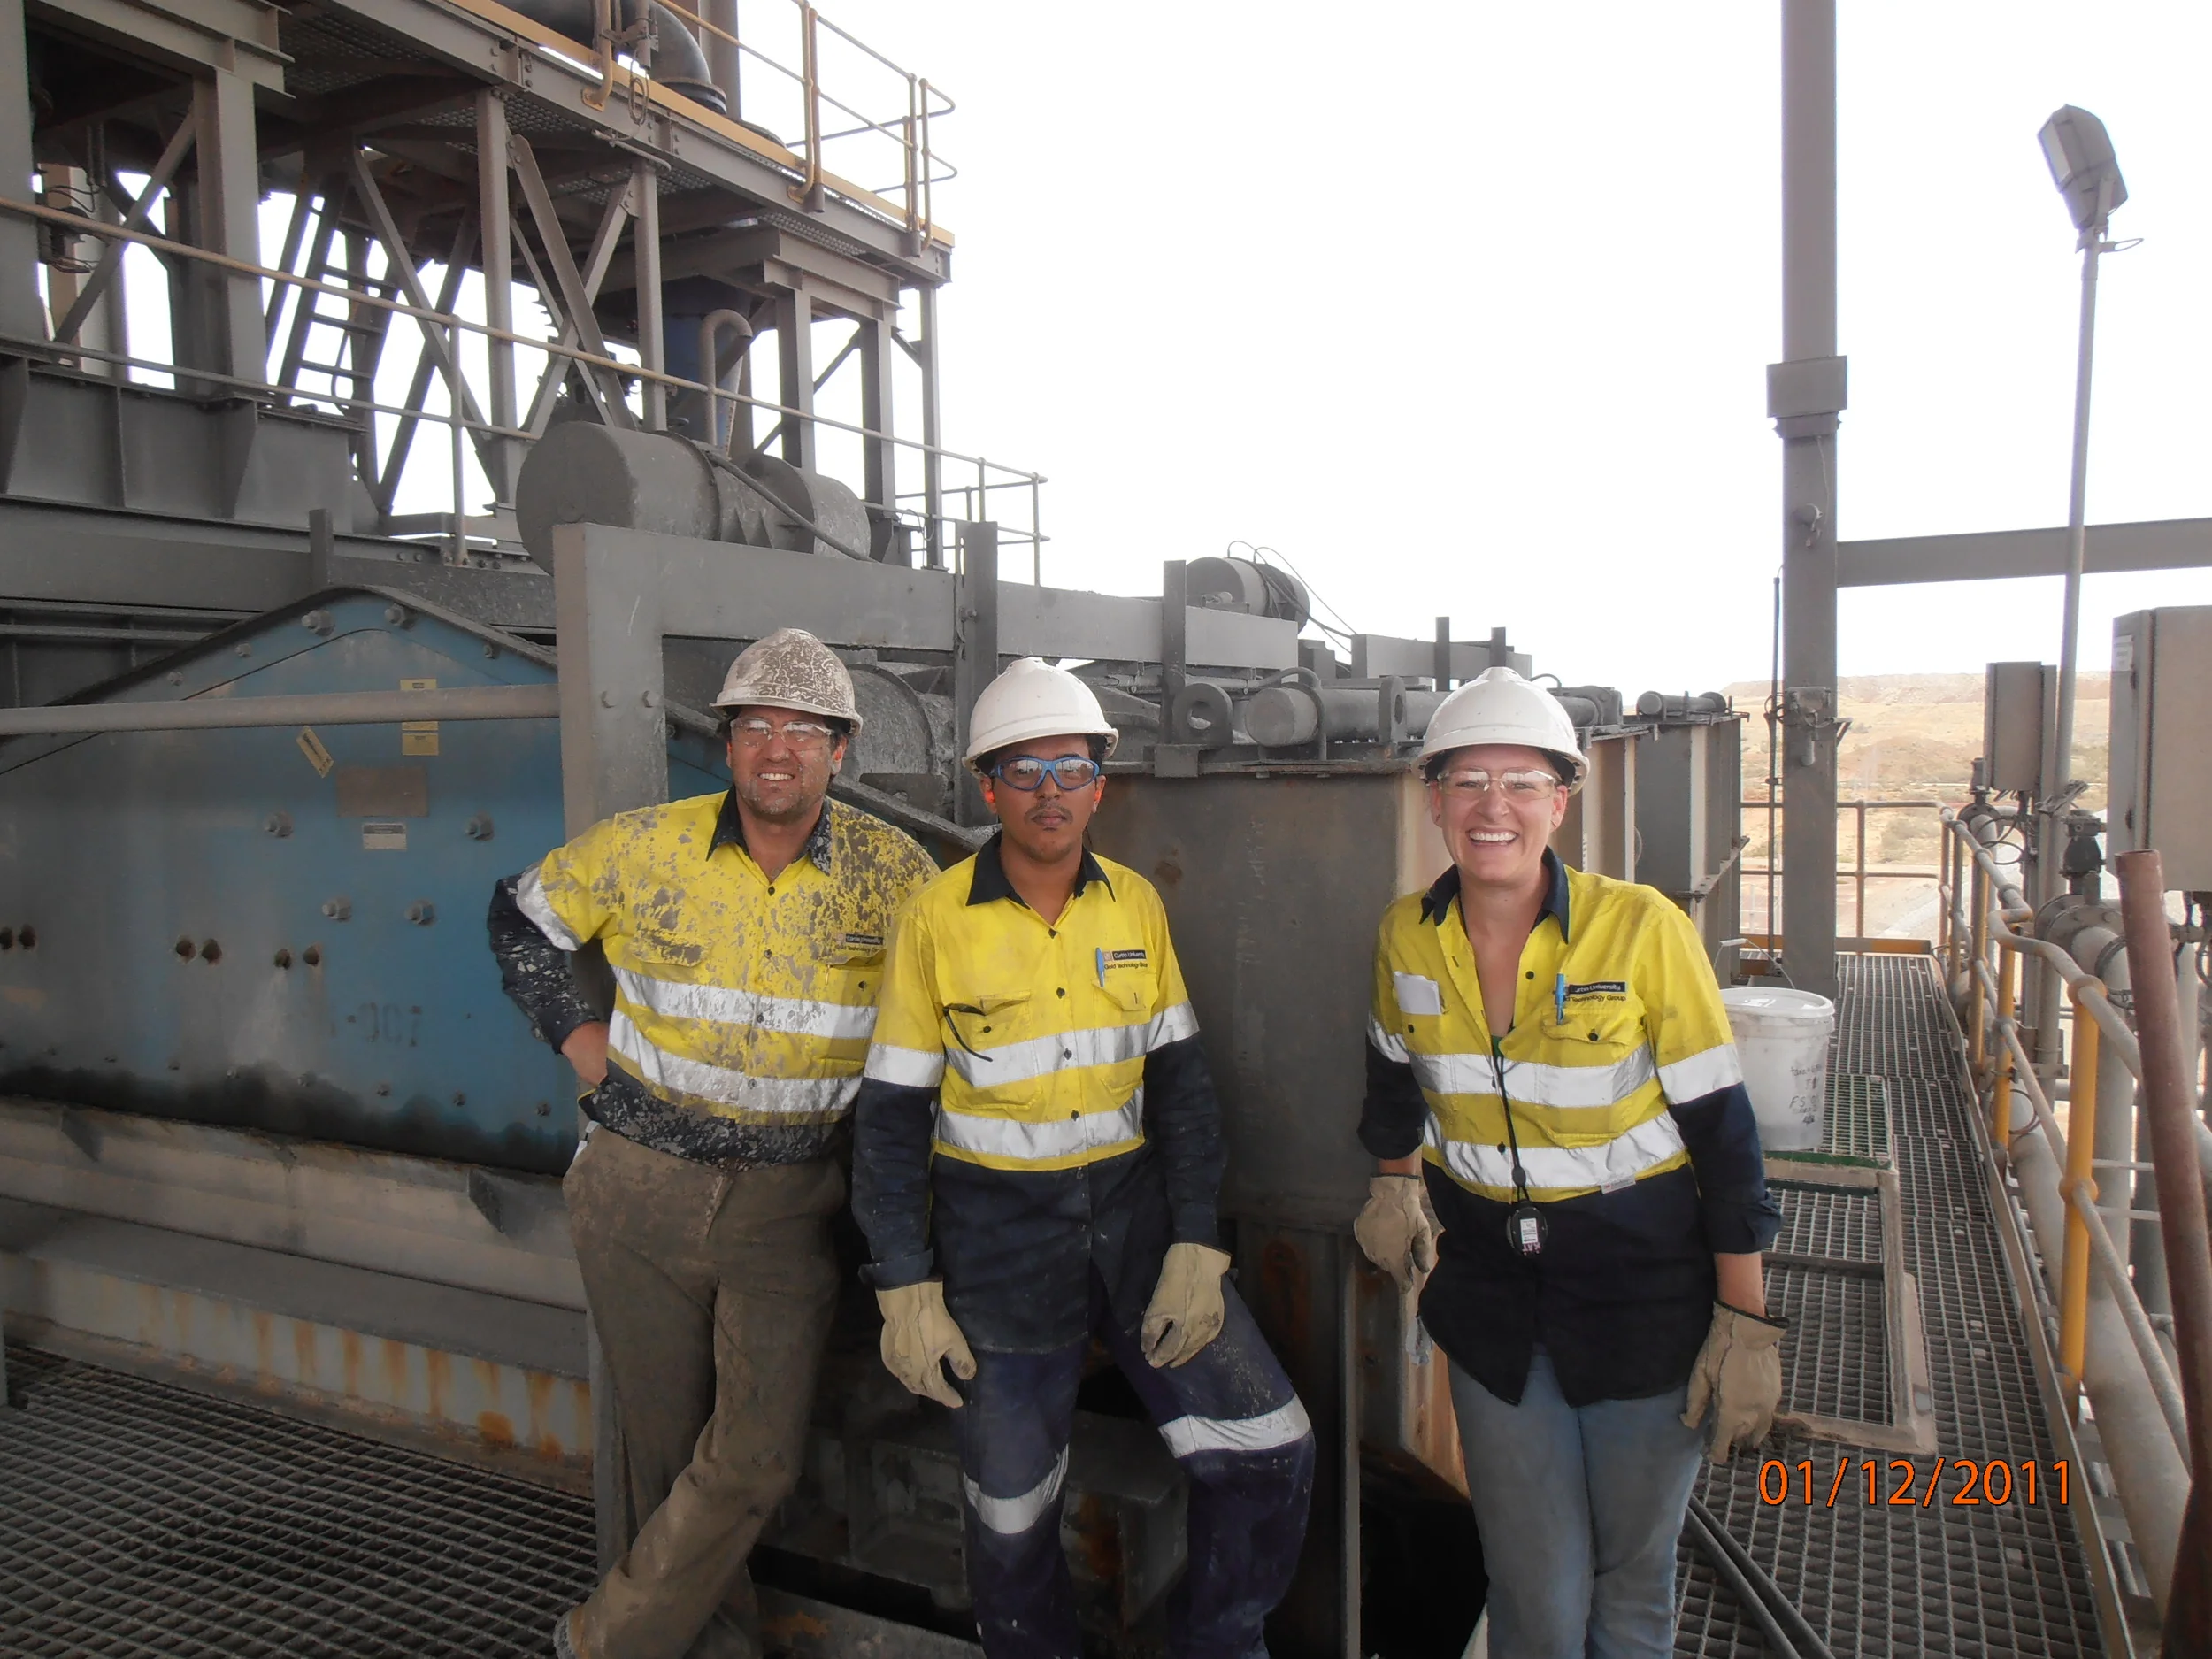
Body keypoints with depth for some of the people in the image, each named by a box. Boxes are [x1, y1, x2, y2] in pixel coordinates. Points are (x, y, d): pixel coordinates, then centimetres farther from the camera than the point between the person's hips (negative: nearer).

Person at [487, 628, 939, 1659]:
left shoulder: (889, 872, -7)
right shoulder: (645, 846, -6)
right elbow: (522, 918, 10)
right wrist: (579, 1040, 2)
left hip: (788, 1204, 0)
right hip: (640, 1187, 1)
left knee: (756, 1459, -3)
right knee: (664, 1438, 14)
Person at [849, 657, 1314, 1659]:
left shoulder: (1136, 903, 1)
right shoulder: (936, 918, -7)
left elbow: (1180, 1080, 5)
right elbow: (891, 1112, -3)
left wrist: (1195, 1249, -3)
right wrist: (905, 1292, -7)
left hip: (1134, 1205, 3)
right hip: (998, 1227, -2)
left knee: (1270, 1448, -3)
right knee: (1011, 1513, 6)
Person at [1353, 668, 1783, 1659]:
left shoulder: (1642, 930, -17)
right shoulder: (1406, 937, -6)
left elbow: (1721, 1130, -11)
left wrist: (1746, 1324, -10)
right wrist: (1396, 1183, 2)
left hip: (1640, 1280, -2)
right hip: (1487, 1280, 3)